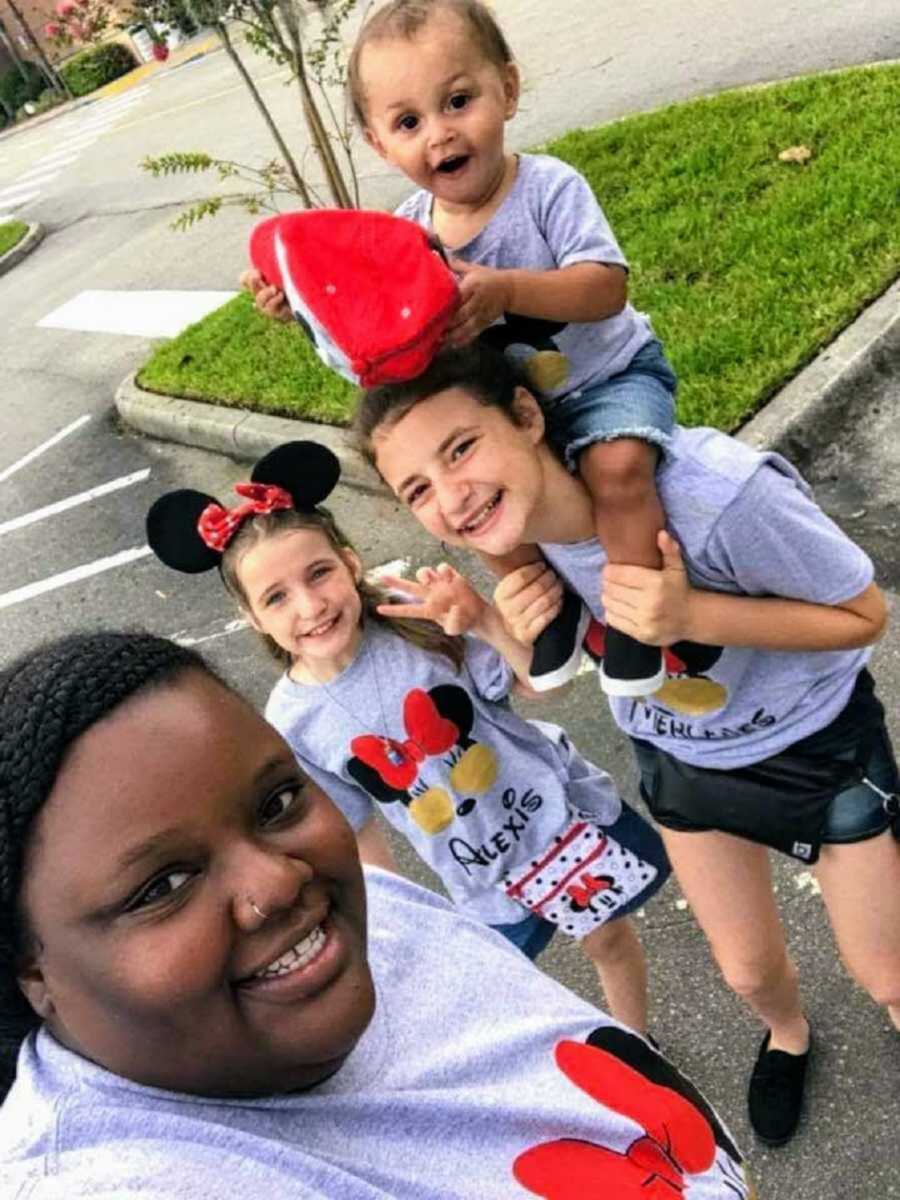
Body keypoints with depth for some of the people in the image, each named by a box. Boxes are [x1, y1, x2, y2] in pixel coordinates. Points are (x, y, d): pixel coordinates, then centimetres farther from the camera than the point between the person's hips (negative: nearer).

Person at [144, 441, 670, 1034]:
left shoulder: (417, 618, -22)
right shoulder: (294, 722, -17)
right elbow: (355, 827, -4)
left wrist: (484, 621, -36)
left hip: (564, 811, 0)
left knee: (610, 938, 22)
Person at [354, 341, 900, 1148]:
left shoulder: (716, 494, -40)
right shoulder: (512, 525, -23)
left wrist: (692, 614, -39)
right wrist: (524, 631, -29)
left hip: (817, 743, -3)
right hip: (681, 759, 4)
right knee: (749, 971, 22)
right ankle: (787, 1035, 58)